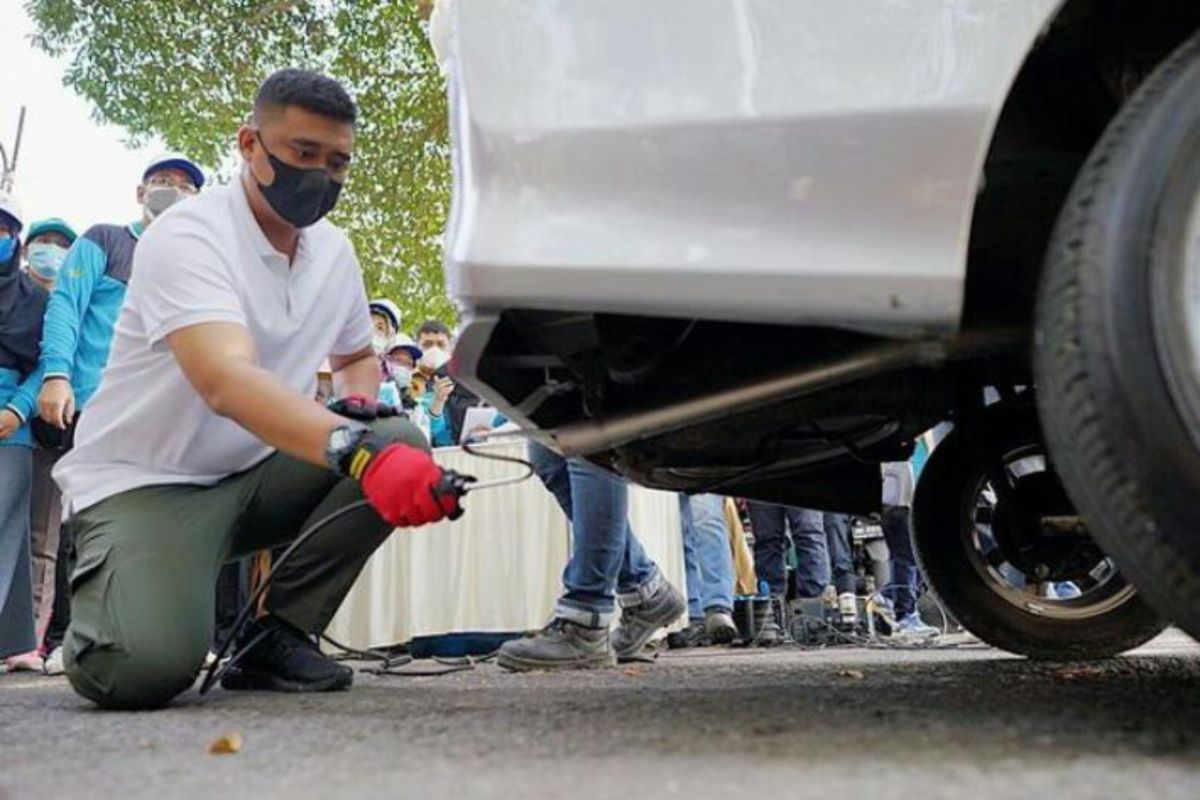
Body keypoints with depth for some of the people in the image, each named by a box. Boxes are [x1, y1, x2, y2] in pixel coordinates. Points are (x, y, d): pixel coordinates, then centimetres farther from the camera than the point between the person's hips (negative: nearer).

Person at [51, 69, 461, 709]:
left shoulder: (334, 252, 4)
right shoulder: (187, 236, -19)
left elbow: (357, 356, 22)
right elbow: (227, 380, -38)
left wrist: (358, 402, -3)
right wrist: (355, 448, -54)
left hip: (254, 476, 7)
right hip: (143, 484, -6)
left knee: (401, 443, -17)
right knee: (145, 667, -31)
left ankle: (276, 634, -8)